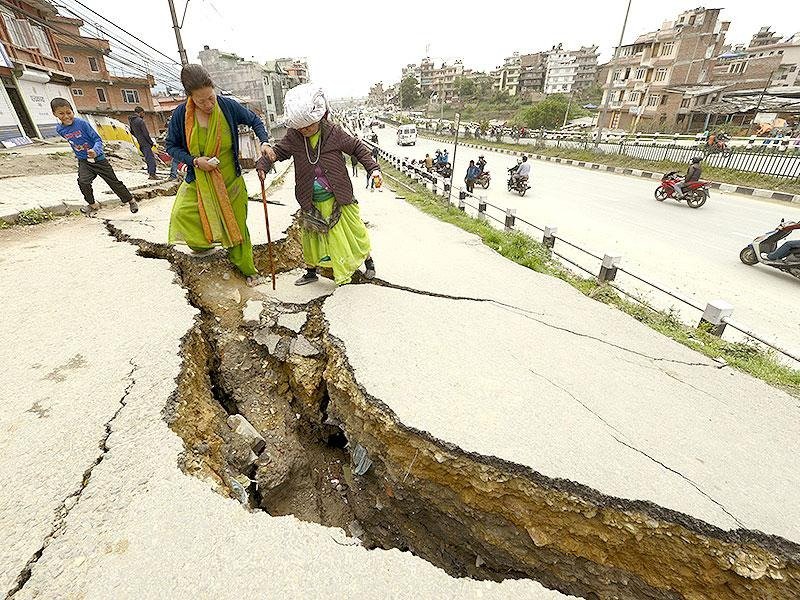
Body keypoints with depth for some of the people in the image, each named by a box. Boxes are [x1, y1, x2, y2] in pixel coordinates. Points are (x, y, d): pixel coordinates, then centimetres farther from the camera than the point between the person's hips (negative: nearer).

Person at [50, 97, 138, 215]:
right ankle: (93, 205, 0)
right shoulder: (59, 129, 0)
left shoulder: (82, 123, -15)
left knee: (114, 181, 4)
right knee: (83, 182, -18)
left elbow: (98, 140, -16)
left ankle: (131, 201, 21)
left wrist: (95, 151, -33)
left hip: (98, 158, -3)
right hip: (83, 161, 3)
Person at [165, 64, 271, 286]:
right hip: (198, 180, 1)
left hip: (230, 179, 0)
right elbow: (171, 146, -1)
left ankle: (248, 269, 26)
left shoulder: (227, 106, -12)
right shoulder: (181, 115, -11)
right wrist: (195, 161, -18)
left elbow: (254, 120, 3)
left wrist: (264, 142, -15)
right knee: (181, 214, -16)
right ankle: (204, 244, 19)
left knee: (237, 224, 7)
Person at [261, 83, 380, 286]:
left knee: (353, 230, 9)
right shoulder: (293, 137, -5)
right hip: (312, 202, 2)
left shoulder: (333, 132, -10)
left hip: (338, 198, -2)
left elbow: (358, 148, -2)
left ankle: (367, 259, 33)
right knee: (311, 235, 13)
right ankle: (311, 271, 32)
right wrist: (269, 153, -17)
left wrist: (373, 168, -11)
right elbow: (280, 150, 6)